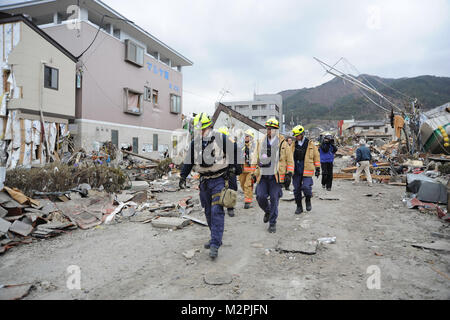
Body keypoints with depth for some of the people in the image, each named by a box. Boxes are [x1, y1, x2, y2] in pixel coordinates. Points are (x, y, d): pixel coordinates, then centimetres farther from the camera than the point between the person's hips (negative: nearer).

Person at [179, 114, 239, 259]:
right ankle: (215, 238, 30)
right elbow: (188, 161, 13)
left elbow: (235, 150, -1)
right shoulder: (195, 142, 4)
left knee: (217, 211, -12)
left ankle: (215, 245, -9)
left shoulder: (220, 138, -11)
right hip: (204, 181, 5)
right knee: (208, 212, 13)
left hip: (219, 180, -5)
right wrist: (183, 176, 7)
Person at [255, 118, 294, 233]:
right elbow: (256, 159, 18)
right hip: (263, 176, 3)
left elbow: (290, 160, 4)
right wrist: (254, 173, 14)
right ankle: (267, 211, 28)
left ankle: (272, 223, 15)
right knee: (260, 197, -5)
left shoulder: (283, 143, 1)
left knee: (274, 200, 0)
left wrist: (288, 174, -4)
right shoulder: (261, 143, 10)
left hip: (276, 177, -3)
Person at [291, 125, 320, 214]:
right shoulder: (294, 145, 10)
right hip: (296, 171, 4)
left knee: (306, 187, -14)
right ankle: (299, 206, 20)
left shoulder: (310, 144, 1)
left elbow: (316, 156, 7)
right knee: (296, 189, 6)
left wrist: (317, 168, 6)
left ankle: (308, 200, 17)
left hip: (307, 170, -3)